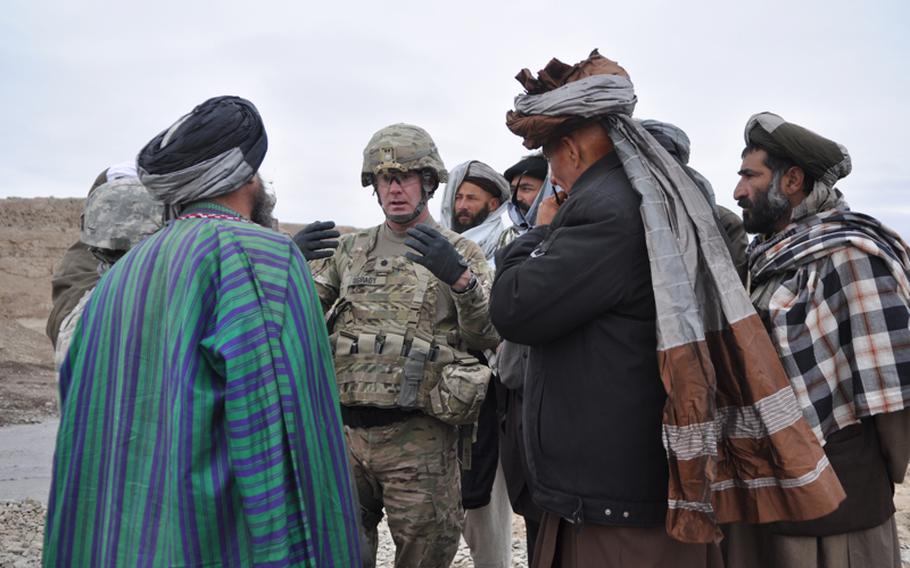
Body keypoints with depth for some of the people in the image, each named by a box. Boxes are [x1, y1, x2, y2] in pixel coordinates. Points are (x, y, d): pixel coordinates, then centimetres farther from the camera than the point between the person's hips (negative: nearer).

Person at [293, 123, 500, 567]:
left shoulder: (461, 253, 3)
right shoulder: (349, 250, 12)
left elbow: (490, 335, -7)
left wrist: (459, 277, -25)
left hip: (419, 440, -3)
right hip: (344, 431, 3)